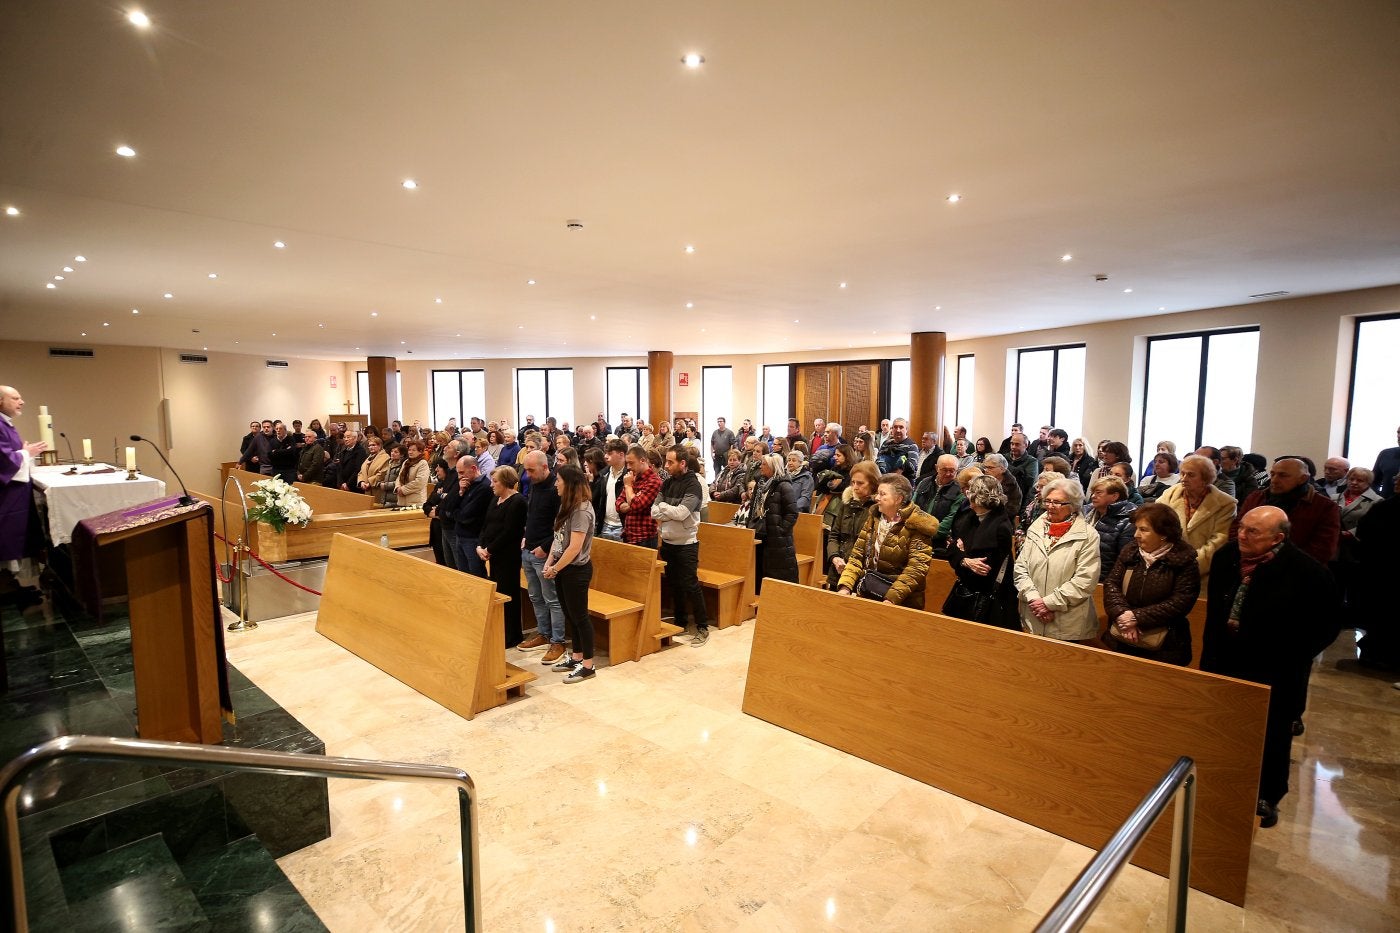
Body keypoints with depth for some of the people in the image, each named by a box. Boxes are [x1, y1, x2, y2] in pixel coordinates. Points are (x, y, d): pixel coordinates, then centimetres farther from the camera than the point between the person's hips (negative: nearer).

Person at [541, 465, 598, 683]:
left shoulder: (582, 509, -21)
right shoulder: (566, 505, 8)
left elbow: (574, 547, -22)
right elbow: (558, 537, 11)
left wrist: (555, 569, -12)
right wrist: (549, 563, 3)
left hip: (576, 570, -9)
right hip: (562, 568, 9)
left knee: (580, 616, 1)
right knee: (570, 615, 16)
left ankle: (587, 665, 13)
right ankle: (576, 657, 30)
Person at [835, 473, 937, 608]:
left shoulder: (916, 526, -7)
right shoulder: (874, 518, 10)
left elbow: (916, 570, -14)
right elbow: (857, 556, 7)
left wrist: (891, 599, -23)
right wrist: (845, 586, -7)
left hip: (901, 601, -5)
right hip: (866, 594, 5)